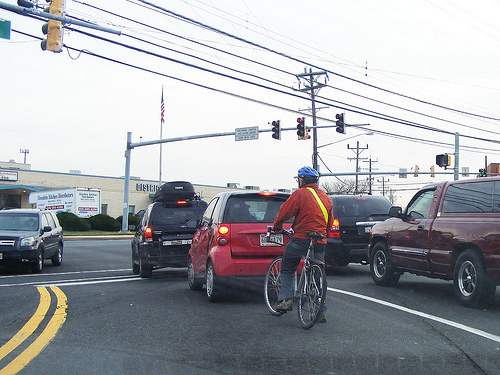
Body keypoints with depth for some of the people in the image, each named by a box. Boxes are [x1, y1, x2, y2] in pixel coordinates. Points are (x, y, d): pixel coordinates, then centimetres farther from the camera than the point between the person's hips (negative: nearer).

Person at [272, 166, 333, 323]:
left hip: (302, 239, -6)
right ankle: (321, 311, 9)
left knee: (287, 268, 11)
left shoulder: (300, 194, -7)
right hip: (320, 242, 6)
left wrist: (277, 226, 13)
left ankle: (286, 299, -1)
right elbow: (329, 223, 22)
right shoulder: (325, 197, 15)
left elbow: (284, 212, -4)